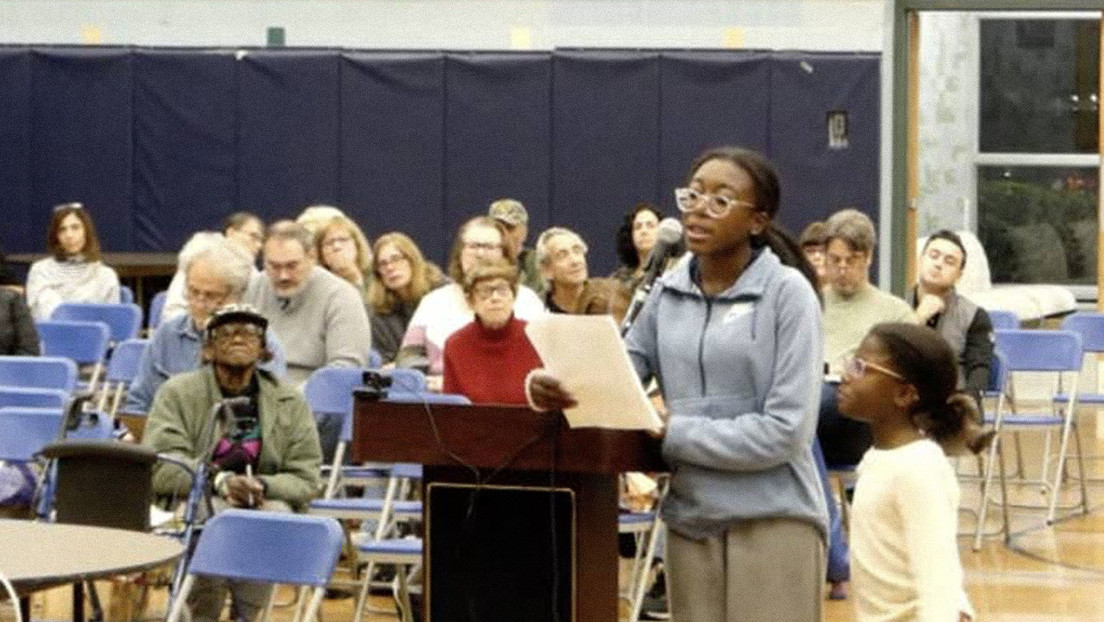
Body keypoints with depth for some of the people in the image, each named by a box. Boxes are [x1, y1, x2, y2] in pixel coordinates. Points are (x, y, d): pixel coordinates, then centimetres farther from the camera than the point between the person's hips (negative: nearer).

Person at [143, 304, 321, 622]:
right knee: (213, 513, -35)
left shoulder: (290, 403, 7)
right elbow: (160, 468, -9)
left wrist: (261, 486, -20)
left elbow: (307, 479, 2)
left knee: (277, 513, -32)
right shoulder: (178, 392, 2)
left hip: (264, 504, 2)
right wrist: (220, 482, -26)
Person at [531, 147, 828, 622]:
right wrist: (558, 389, -15)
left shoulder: (788, 292, -8)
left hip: (773, 521, -5)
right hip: (690, 519, 5)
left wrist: (672, 434, -14)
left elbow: (785, 430, -14)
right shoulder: (669, 291, 8)